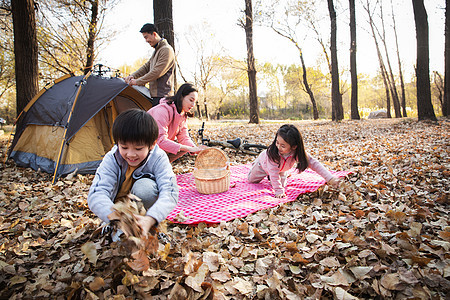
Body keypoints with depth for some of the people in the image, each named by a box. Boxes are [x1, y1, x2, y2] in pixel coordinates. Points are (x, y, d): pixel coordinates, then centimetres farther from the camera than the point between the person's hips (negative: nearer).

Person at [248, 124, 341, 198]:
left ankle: (270, 177, 38)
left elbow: (314, 163, -37)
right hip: (264, 163, -2)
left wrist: (330, 179, -45)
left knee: (282, 185, 12)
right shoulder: (273, 151, -47)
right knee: (251, 179, 16)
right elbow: (273, 172, -43)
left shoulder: (297, 152, -39)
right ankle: (255, 164, 43)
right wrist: (279, 191, -47)